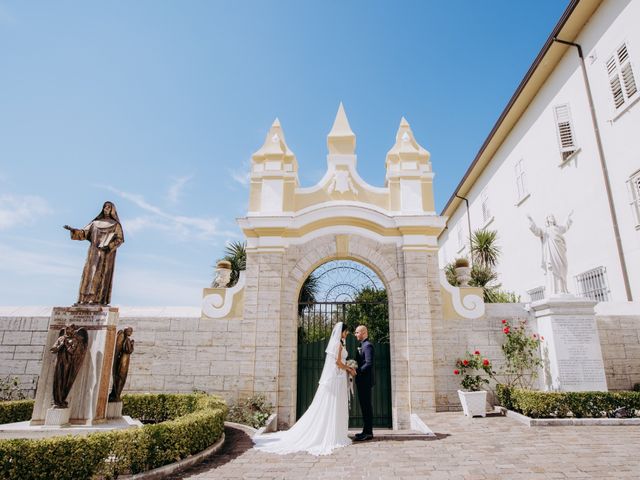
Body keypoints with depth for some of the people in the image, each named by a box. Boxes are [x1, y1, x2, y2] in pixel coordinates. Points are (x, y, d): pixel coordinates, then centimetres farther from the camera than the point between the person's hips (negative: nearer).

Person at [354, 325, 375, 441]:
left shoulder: (367, 346, -14)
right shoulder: (362, 346, 17)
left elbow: (369, 364, -22)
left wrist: (357, 371, -21)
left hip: (366, 380, -10)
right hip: (362, 380, 10)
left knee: (366, 405, -4)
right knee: (364, 405, 13)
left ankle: (368, 432, 1)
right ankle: (367, 430, 21)